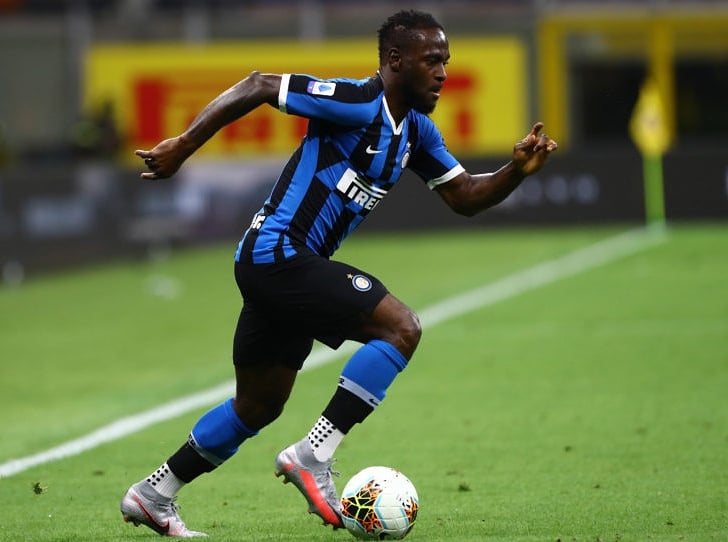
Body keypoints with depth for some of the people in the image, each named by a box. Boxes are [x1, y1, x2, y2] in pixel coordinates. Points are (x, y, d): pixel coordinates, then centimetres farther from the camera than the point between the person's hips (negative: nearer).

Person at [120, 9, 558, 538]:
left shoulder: (416, 130, 11)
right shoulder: (356, 103, -17)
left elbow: (466, 196, 15)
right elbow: (257, 87, -17)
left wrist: (518, 169, -3)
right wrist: (182, 147, -18)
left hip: (279, 266, 10)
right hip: (277, 253, -10)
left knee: (258, 406, 18)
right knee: (401, 327, -18)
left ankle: (153, 494, 27)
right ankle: (313, 456, -18)